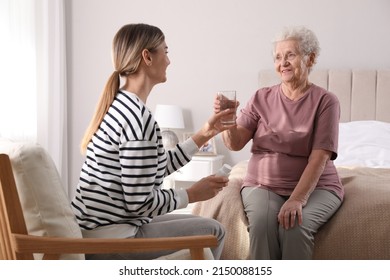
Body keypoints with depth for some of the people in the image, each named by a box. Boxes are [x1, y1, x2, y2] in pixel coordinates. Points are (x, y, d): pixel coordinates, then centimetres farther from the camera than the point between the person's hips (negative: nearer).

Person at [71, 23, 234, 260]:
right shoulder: (139, 118, -22)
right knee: (213, 232, 5)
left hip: (98, 228, 10)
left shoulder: (121, 104, 8)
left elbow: (157, 168, 12)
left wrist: (203, 135, 14)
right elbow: (140, 203, -22)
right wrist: (191, 195, -8)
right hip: (110, 240, -10)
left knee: (204, 226, 23)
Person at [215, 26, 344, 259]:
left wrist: (297, 199, -25)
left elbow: (319, 157, -13)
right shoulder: (262, 98, 6)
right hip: (263, 184, 2)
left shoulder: (325, 101, -4)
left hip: (314, 186, -2)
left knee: (295, 226, -31)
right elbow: (236, 143, -3)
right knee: (262, 222, -29)